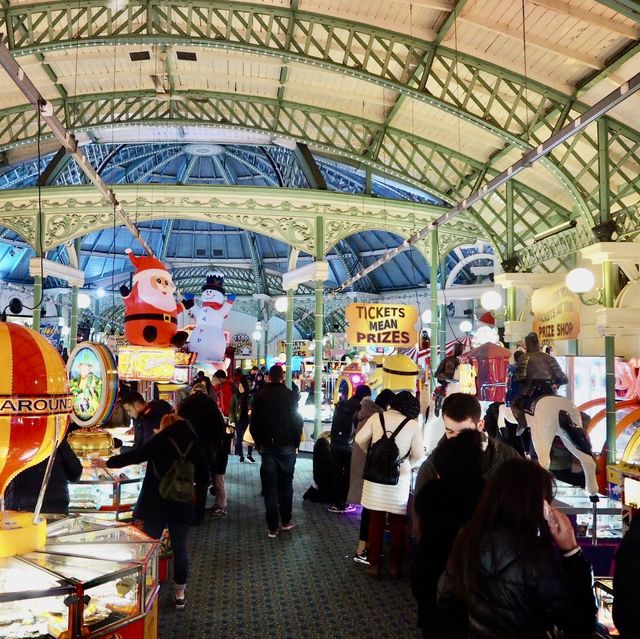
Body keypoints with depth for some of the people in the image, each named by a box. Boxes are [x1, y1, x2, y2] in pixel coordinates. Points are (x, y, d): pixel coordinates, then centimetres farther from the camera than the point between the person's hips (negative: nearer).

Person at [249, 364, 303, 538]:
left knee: (270, 487, 4)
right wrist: (296, 443, 5)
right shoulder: (290, 395, -9)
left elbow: (253, 423, 2)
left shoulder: (260, 395, -2)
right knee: (286, 484, 13)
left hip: (267, 446, 1)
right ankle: (286, 521, 20)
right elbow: (297, 421, -7)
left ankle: (272, 527, 5)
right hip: (287, 446, -1)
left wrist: (259, 443, 12)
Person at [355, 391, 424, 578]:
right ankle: (395, 566, 18)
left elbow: (359, 439, -4)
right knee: (397, 523, 13)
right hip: (399, 478, -1)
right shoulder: (413, 424, -7)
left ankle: (374, 564, 17)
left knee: (376, 521, 12)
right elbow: (418, 453, -9)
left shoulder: (377, 417, -3)